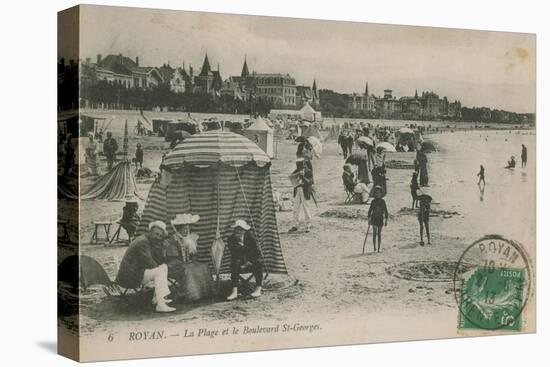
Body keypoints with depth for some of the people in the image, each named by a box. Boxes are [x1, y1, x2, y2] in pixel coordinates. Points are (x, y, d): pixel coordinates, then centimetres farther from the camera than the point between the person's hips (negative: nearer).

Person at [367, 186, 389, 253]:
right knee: (374, 233, -8)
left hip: (380, 219, 2)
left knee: (379, 234, 6)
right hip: (374, 218, -1)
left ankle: (378, 248, 10)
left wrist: (386, 220, 2)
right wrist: (369, 219, -5)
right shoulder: (373, 201, 0)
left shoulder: (383, 201, 3)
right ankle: (374, 248, -6)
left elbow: (385, 211, 5)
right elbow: (370, 210, 1)